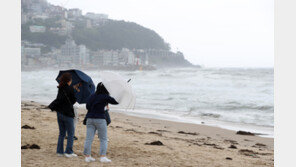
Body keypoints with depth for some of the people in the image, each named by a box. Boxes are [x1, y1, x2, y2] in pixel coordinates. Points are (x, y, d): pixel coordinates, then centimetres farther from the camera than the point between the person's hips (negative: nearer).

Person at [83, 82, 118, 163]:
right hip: (100, 119, -5)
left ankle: (87, 156, 6)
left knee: (89, 138, 5)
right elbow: (115, 102, -6)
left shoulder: (92, 96, 9)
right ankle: (102, 156, -4)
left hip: (89, 118, 5)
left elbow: (87, 106, 15)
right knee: (103, 139, 3)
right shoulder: (105, 97, -8)